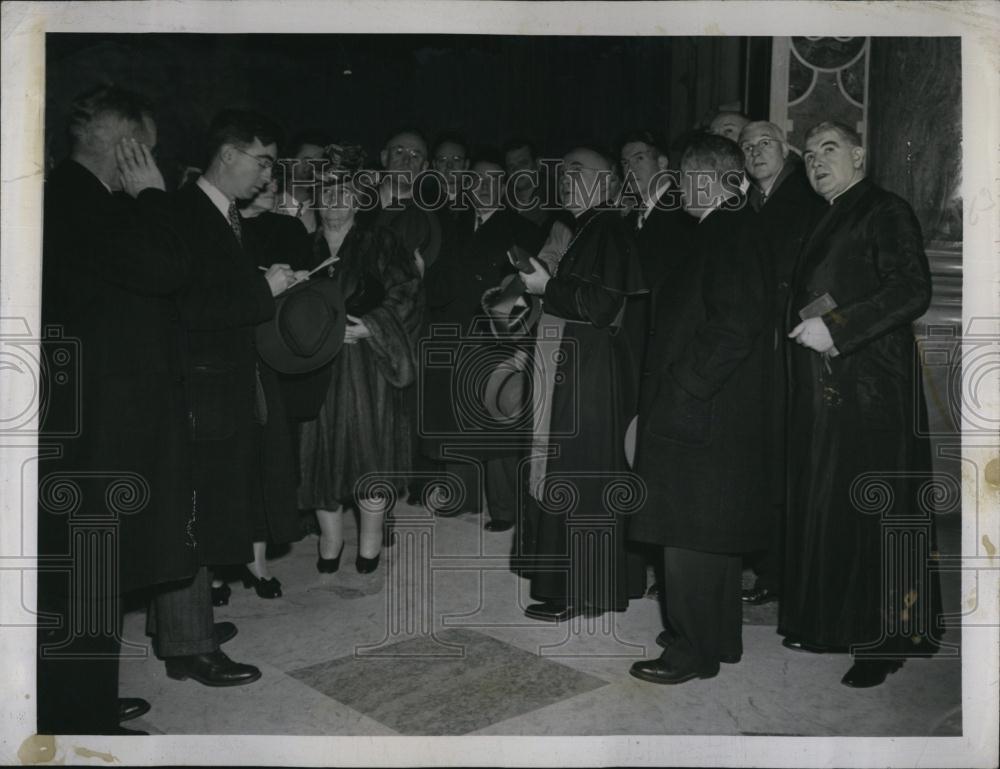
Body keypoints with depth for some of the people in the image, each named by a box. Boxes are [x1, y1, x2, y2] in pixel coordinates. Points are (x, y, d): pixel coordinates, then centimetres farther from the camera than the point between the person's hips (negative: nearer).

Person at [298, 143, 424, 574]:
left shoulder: (379, 244, 2)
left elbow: (406, 295, -6)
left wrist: (367, 326, -16)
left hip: (367, 365, -3)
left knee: (369, 451, -3)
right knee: (322, 453, 3)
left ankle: (370, 545, 10)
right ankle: (330, 542, 17)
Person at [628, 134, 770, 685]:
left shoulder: (728, 233, -15)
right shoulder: (725, 231, 14)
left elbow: (734, 325, -24)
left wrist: (680, 388, -19)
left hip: (700, 413, -10)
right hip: (716, 409, 10)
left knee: (690, 532, -1)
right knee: (712, 530, 17)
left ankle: (693, 651, 9)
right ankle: (718, 637, 30)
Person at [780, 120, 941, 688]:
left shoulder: (886, 211, -5)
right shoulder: (826, 223, 20)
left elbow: (913, 291, -16)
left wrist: (835, 328, -20)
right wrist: (806, 330, 8)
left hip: (872, 390, -8)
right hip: (824, 392, 8)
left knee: (874, 512, -4)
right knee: (825, 508, 10)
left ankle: (885, 640, 5)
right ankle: (831, 624, 21)